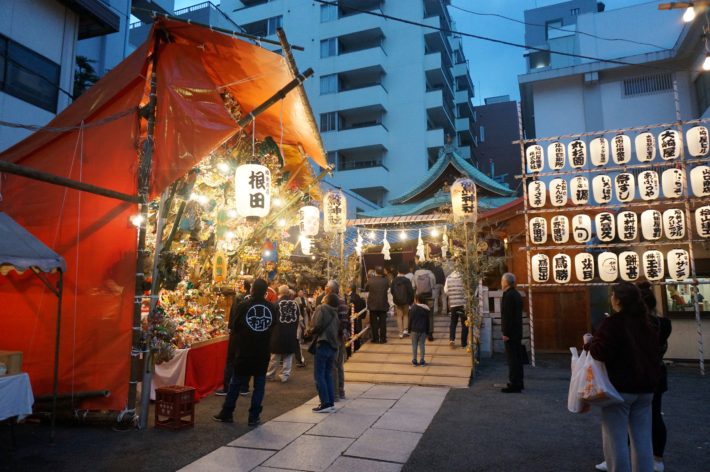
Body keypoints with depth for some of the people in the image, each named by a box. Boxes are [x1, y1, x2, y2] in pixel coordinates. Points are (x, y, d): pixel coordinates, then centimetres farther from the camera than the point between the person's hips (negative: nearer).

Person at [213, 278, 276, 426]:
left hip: (244, 351, -1)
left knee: (235, 383, 13)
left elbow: (236, 327, -2)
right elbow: (272, 328, 5)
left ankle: (226, 413, 24)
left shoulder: (243, 306, -12)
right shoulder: (271, 308, -6)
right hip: (263, 352, 1)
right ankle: (254, 416, 14)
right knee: (259, 384, 10)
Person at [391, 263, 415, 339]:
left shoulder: (394, 280, -6)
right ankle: (405, 330, 5)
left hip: (397, 301, 1)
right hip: (405, 301, -1)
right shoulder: (407, 280, -13)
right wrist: (411, 300, 1)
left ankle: (401, 332, 7)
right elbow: (411, 291, -12)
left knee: (399, 316, 8)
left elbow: (391, 290, -1)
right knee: (406, 315, 16)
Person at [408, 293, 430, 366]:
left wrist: (409, 328, 5)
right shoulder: (426, 309, 2)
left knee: (414, 345, 6)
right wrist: (427, 331, 13)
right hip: (423, 330, 2)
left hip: (414, 330, -2)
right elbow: (427, 321, 7)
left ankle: (414, 361, 10)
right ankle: (422, 361, 8)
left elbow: (410, 319, -6)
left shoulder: (413, 308, -9)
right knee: (422, 345, 7)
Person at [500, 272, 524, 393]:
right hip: (517, 331, 10)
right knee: (517, 357, 15)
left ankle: (514, 385, -1)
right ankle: (518, 383, 23)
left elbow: (507, 315, -21)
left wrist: (505, 333, -18)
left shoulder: (508, 295, -18)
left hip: (511, 332, -10)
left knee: (512, 358, -5)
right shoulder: (516, 294, 12)